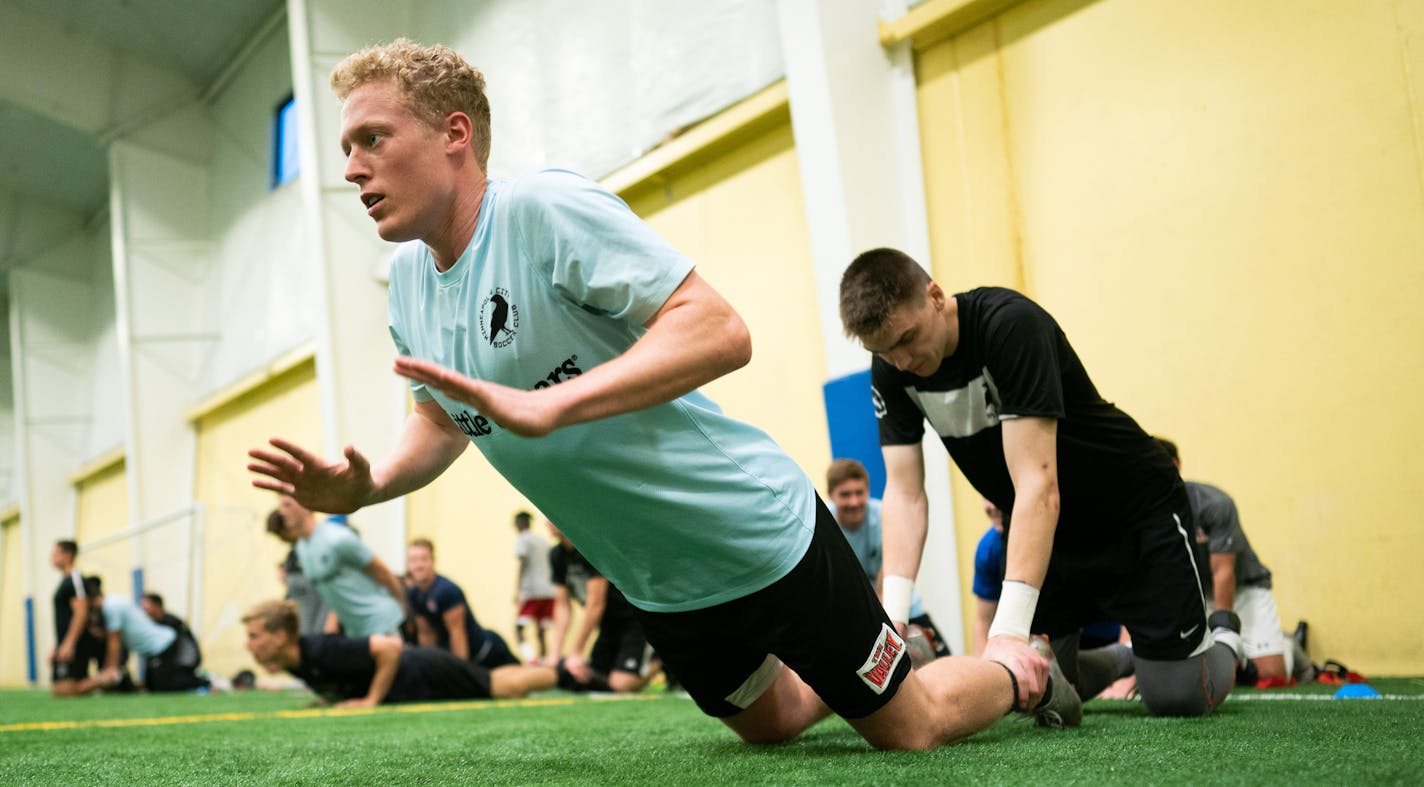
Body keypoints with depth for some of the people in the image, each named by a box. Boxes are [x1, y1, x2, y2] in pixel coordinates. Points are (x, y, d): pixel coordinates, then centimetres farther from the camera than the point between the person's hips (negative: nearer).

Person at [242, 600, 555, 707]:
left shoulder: (322, 652, -34)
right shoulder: (292, 661, -6)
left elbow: (389, 646, -38)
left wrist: (372, 699, -31)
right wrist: (331, 694, 5)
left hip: (424, 675, -7)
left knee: (510, 687, 6)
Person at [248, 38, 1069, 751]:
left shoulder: (544, 207, -24)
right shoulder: (407, 279, -2)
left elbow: (722, 332, -31)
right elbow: (444, 421, 13)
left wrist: (544, 407, -40)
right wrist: (364, 486, -8)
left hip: (760, 533, -7)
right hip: (658, 586, 7)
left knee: (907, 729, 7)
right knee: (768, 722, 25)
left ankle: (1021, 672, 36)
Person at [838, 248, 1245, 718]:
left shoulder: (1010, 324, -31)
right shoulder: (890, 371, -11)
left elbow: (1037, 484, -36)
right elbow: (904, 494, -12)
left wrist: (1009, 629, -42)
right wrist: (891, 619, -25)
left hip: (1135, 516, -6)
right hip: (1047, 534, 6)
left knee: (1175, 697, -7)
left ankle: (1221, 641, 26)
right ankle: (1121, 657, 30)